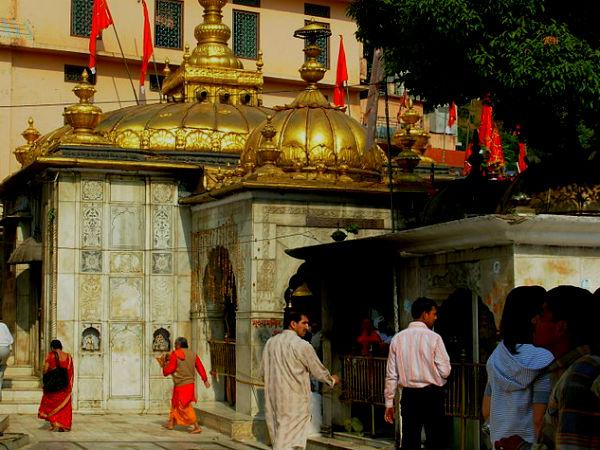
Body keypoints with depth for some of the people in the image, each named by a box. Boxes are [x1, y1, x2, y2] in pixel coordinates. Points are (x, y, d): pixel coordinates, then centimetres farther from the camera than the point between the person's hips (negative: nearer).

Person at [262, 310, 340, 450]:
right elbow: (319, 371, -1)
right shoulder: (302, 346, -12)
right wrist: (332, 380, 19)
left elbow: (264, 372, 13)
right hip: (295, 403, -6)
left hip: (273, 400, 6)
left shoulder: (270, 343, 5)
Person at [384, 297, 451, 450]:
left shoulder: (398, 338, 3)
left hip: (408, 395, 4)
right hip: (431, 395, -4)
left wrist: (389, 403, 10)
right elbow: (445, 371, -9)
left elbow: (391, 374, 4)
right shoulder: (434, 338, -8)